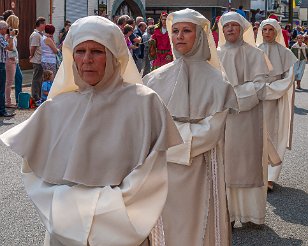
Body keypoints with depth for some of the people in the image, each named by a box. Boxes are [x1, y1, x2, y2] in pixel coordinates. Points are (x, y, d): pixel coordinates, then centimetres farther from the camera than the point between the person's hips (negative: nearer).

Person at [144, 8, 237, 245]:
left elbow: (212, 130, -10)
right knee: (162, 225, 8)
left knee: (194, 225, 5)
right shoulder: (157, 78, 5)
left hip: (196, 168, -3)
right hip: (160, 168, 3)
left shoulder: (215, 80, -4)